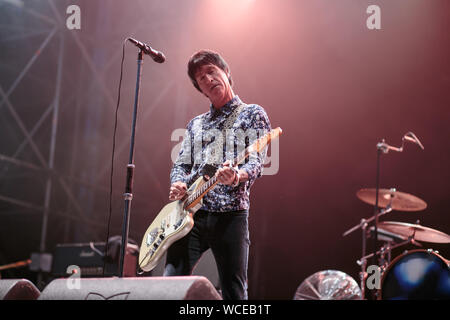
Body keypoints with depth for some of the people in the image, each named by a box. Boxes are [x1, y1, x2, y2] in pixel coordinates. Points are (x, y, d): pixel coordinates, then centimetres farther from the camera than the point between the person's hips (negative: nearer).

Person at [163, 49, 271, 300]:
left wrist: (235, 176, -27)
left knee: (234, 293, -2)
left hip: (231, 213, -4)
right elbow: (181, 164, 21)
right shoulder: (196, 124, 23)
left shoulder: (252, 114, 8)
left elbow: (257, 161, -4)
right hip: (191, 214, 4)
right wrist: (177, 185, -3)